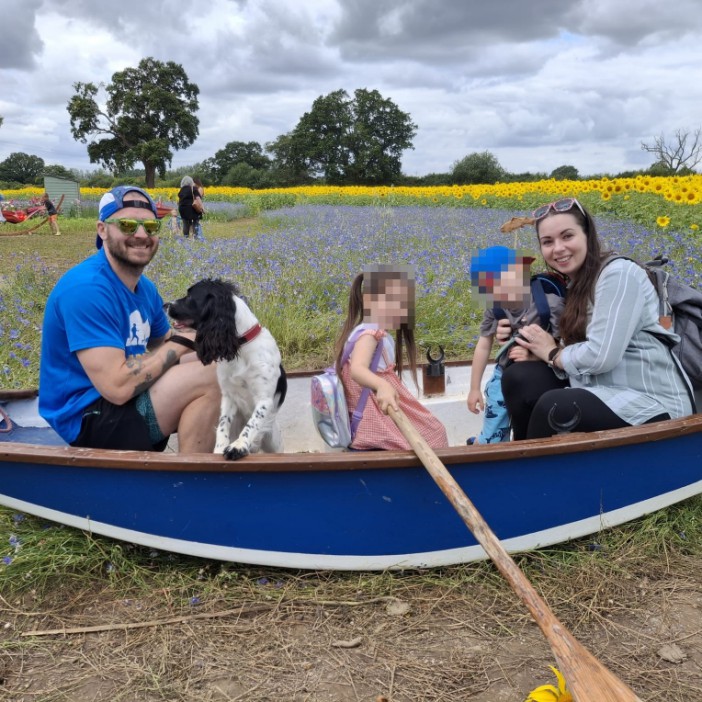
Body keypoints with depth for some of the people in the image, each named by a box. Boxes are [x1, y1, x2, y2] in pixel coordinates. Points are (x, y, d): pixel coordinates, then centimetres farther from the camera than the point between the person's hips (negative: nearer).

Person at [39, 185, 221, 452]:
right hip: (87, 417, -10)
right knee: (209, 377, -20)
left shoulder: (145, 287, 6)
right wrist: (181, 342, -17)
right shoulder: (87, 288, -23)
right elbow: (118, 386, -30)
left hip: (119, 400, 10)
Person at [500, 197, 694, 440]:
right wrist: (530, 349, -10)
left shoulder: (619, 273, -13)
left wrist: (551, 353, -7)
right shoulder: (573, 284, 12)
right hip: (602, 390, 8)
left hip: (653, 401, -8)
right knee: (518, 377, -8)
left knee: (554, 406, -30)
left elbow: (601, 356, -23)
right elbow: (576, 351, 6)